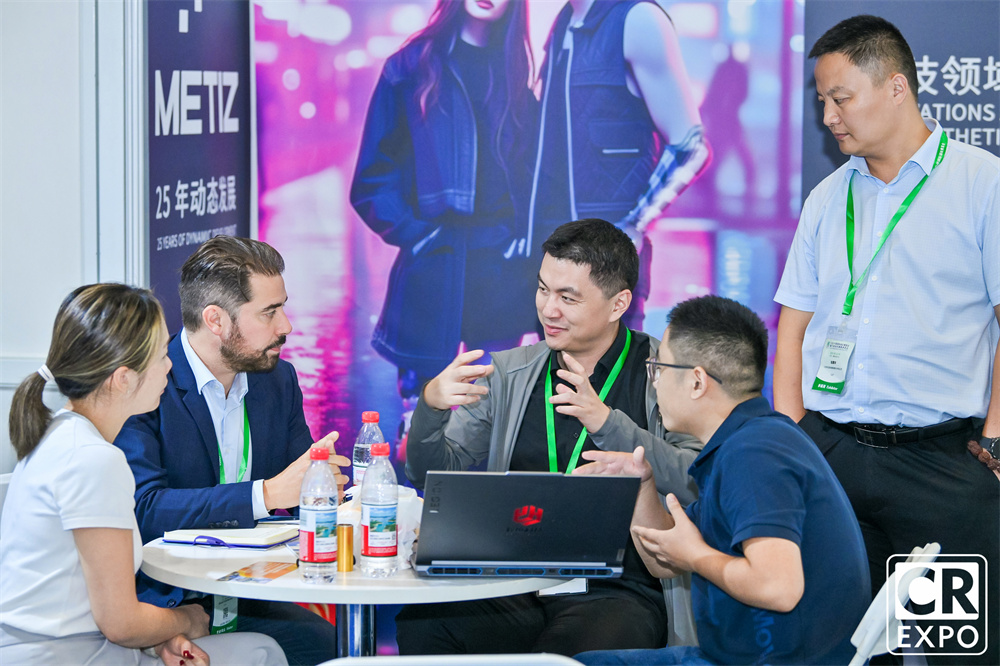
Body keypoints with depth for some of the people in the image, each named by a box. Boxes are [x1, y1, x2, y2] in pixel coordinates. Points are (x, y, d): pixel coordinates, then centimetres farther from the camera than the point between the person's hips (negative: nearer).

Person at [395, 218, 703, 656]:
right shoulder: (510, 375, 15)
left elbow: (698, 485, -13)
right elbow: (431, 475, 13)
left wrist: (605, 422, -23)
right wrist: (432, 404, -8)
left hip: (616, 590, -3)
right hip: (514, 585, 3)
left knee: (569, 650, -37)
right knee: (419, 627, -27)